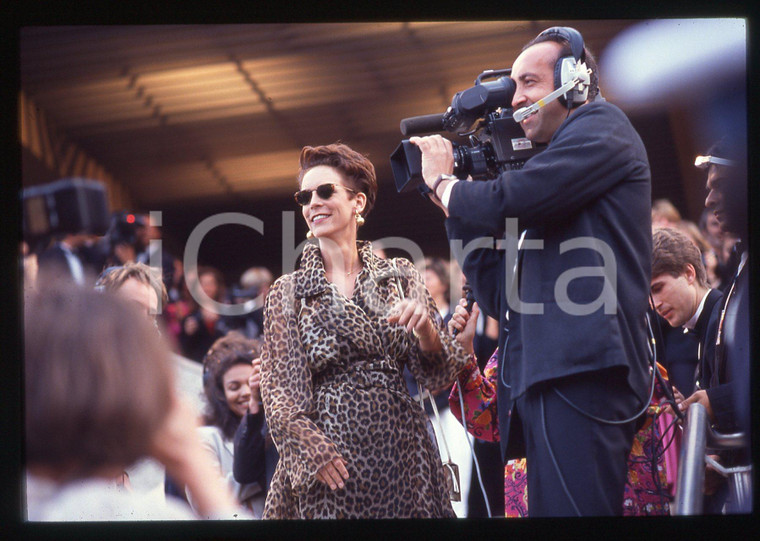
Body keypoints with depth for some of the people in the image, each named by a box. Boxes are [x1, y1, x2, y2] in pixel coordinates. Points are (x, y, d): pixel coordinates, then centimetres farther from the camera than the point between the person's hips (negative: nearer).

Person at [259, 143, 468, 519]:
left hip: (399, 447, 2)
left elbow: (438, 375, 7)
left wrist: (425, 329, -13)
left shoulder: (400, 277, 9)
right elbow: (277, 389, 2)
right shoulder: (286, 293, 5)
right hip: (330, 461, -1)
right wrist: (311, 449, -13)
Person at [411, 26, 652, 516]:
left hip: (581, 371, -9)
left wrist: (443, 182, 9)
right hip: (541, 381, 9)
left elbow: (507, 201, -11)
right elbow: (497, 296, 26)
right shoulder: (550, 173, 30)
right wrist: (456, 209, 20)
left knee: (570, 513, -17)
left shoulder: (601, 127, 4)